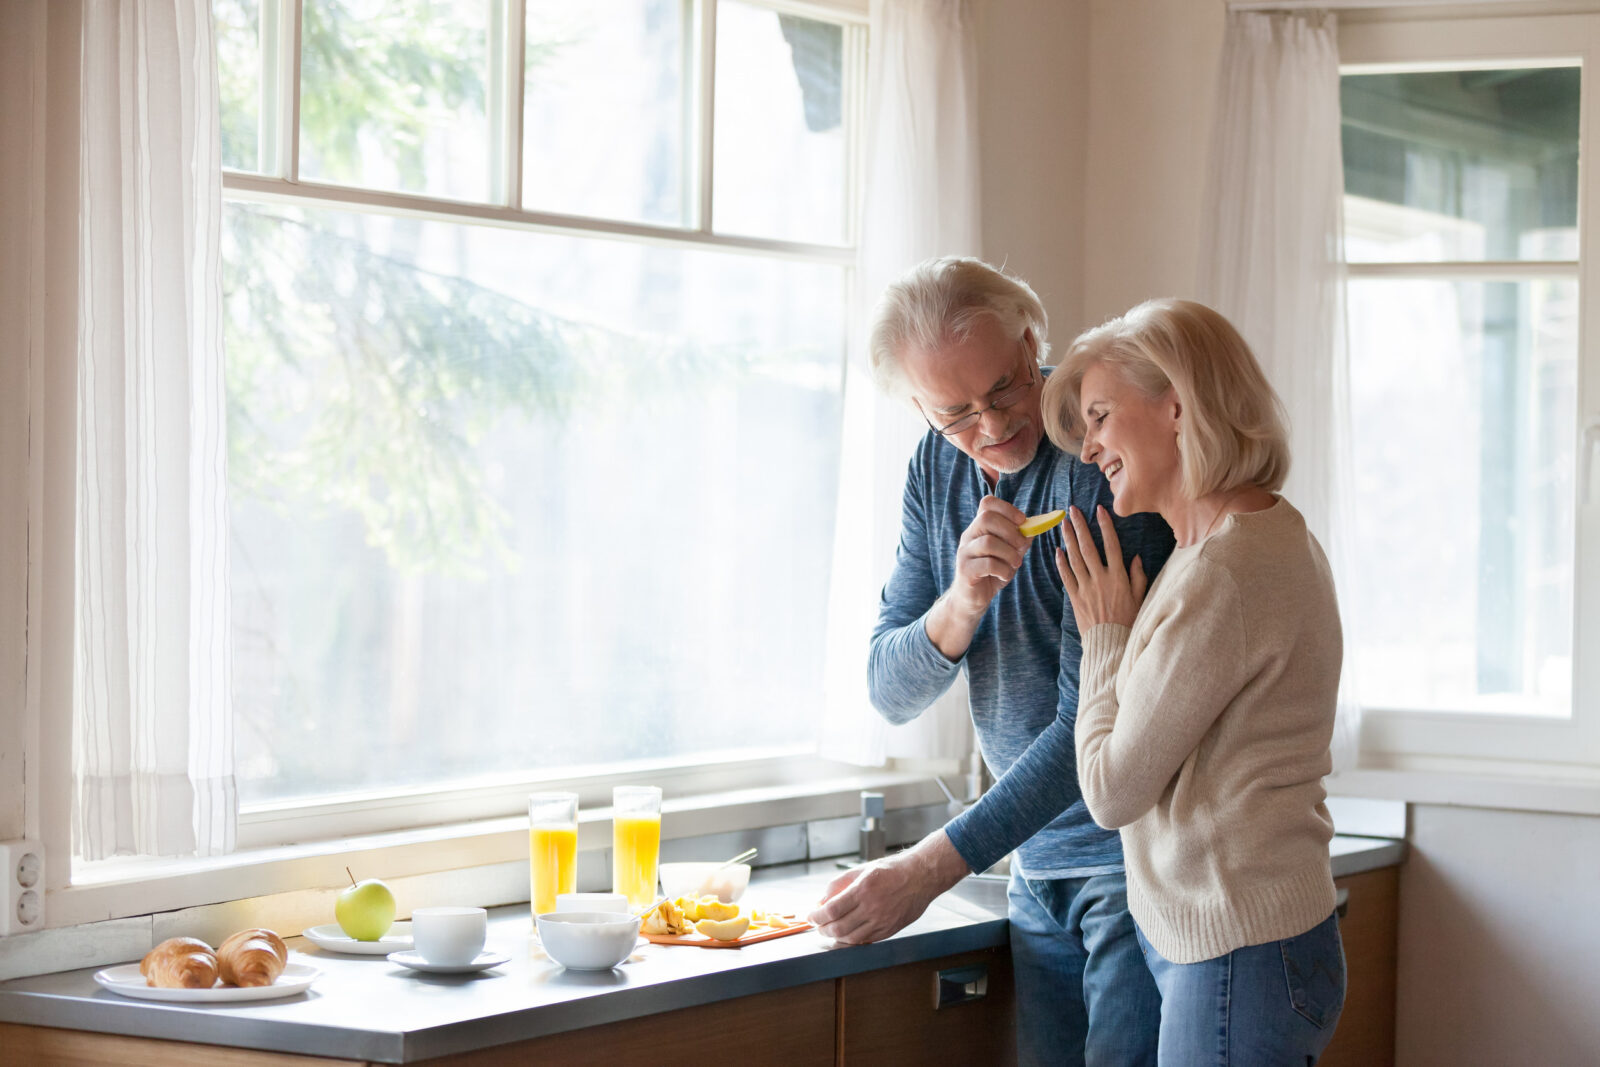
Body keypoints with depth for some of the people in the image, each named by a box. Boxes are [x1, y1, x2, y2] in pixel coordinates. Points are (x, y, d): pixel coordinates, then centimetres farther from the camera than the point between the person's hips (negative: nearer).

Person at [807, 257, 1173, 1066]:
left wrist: (933, 867, -25)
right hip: (1039, 858, 7)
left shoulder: (1103, 461, -19)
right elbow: (891, 694, 2)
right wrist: (964, 603, -20)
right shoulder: (939, 466, 4)